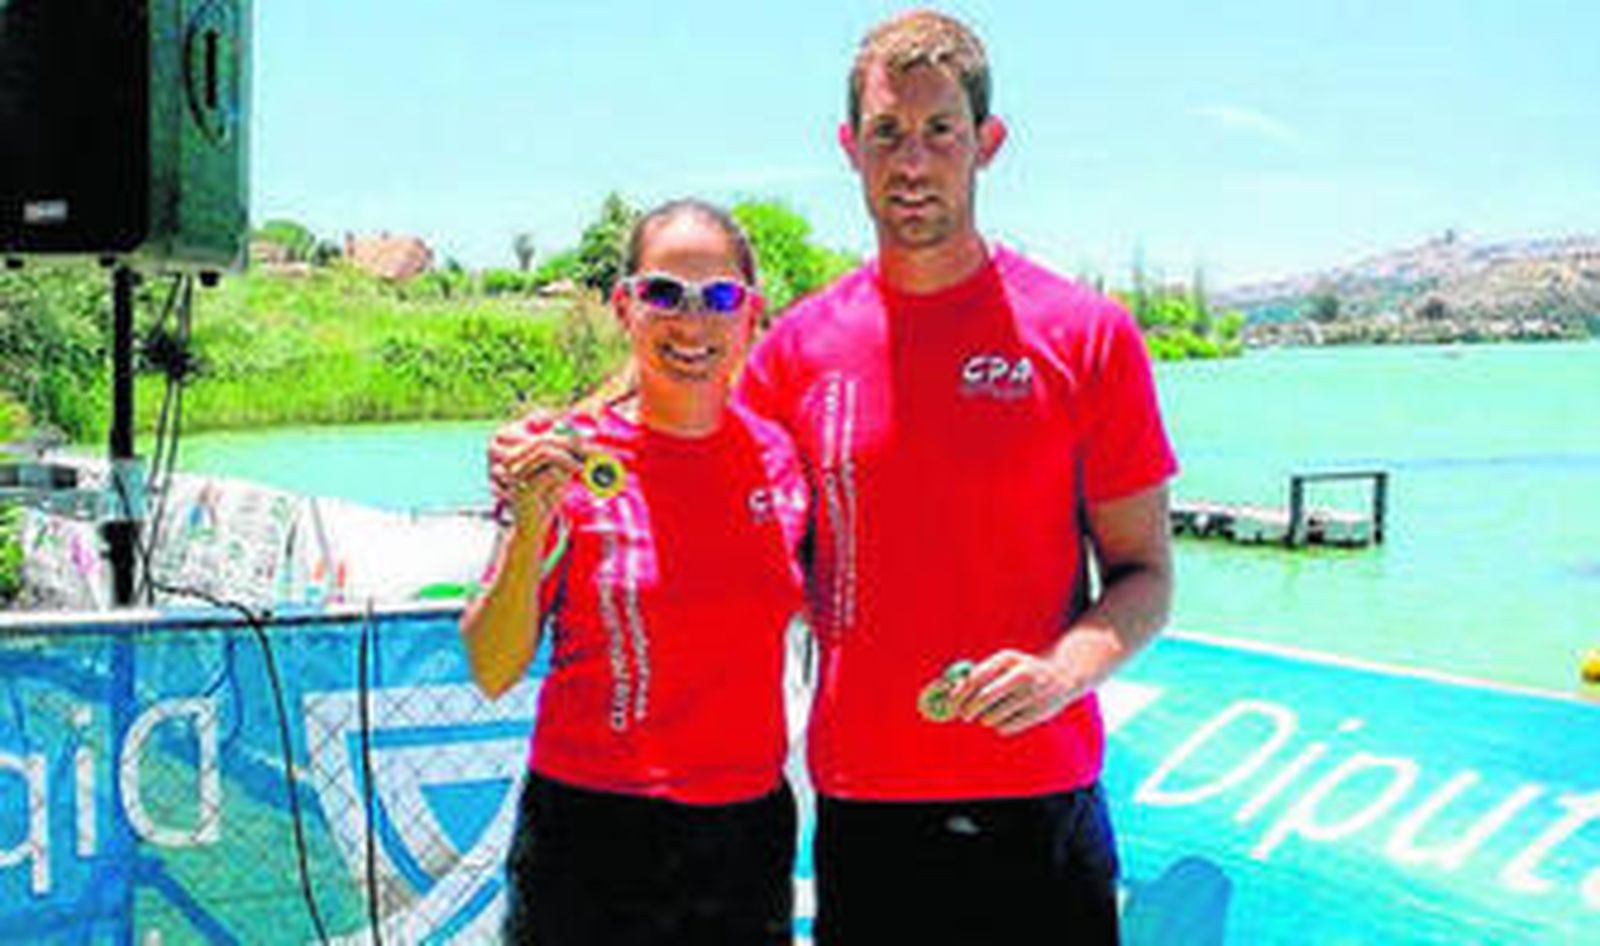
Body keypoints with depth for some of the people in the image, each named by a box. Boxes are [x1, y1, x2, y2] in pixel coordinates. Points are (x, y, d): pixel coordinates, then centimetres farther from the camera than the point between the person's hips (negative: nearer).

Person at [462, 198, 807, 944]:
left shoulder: (780, 457, 3)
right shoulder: (565, 457, -6)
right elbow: (492, 674, -9)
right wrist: (529, 525, -20)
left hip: (747, 829, 3)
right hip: (590, 838, -3)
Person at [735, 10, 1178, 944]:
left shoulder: (1089, 335, -2)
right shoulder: (798, 348, 3)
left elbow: (1144, 575, 2)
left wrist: (1065, 668, -17)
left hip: (1040, 806, -1)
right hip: (862, 808, 2)